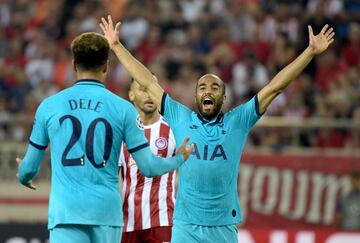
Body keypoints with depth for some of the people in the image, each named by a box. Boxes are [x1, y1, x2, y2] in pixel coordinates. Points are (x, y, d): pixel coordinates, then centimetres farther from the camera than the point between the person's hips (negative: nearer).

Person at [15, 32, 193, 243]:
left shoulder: (48, 106, 5)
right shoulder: (123, 109, 2)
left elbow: (29, 167, 14)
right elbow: (148, 167, 2)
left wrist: (24, 177, 39)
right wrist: (179, 158, 23)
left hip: (64, 212, 0)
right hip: (107, 212, 1)